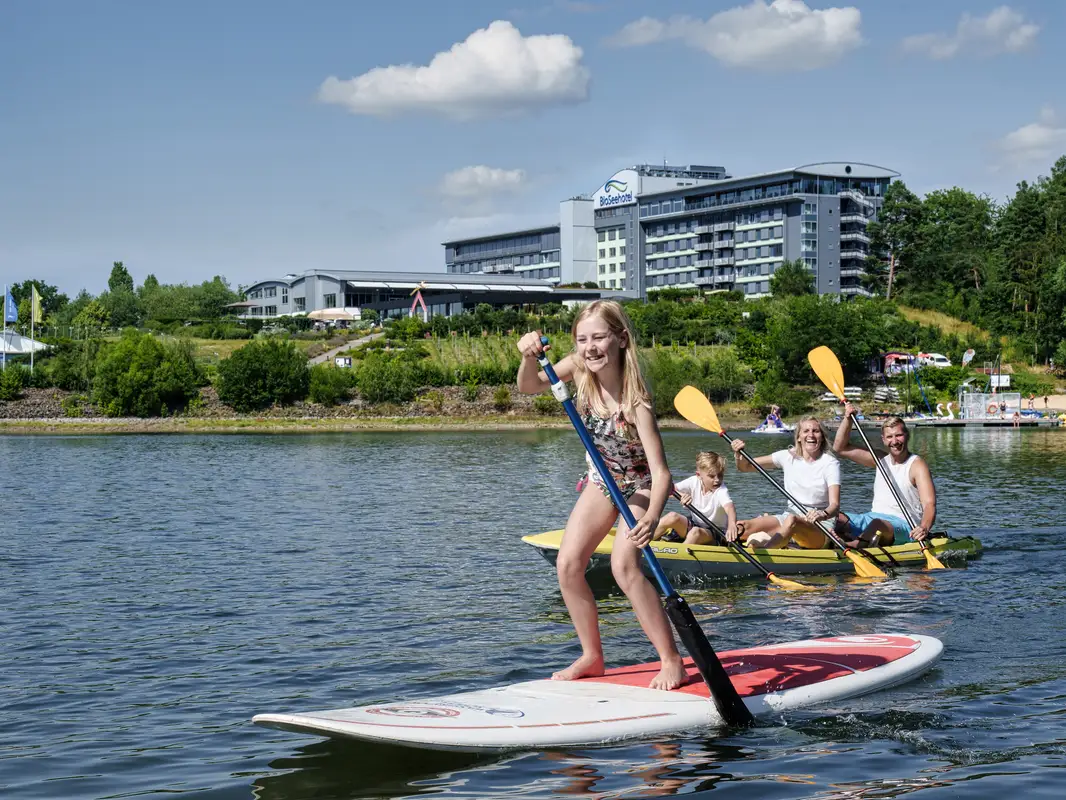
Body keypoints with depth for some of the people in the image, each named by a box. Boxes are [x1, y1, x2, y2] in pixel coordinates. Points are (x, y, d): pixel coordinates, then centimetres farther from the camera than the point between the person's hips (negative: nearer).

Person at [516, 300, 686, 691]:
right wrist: (529, 357, -38)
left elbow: (660, 471, -38)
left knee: (623, 564, -24)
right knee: (568, 564, -4)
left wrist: (652, 516, -56)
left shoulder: (634, 398, -34)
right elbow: (529, 387, -16)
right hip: (603, 480, 6)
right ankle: (592, 657, 11)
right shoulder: (579, 369, -18)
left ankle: (672, 660, -12)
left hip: (641, 485, -6)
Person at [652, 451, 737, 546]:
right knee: (672, 517, -20)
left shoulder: (721, 491, -20)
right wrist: (681, 495, -32)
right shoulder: (694, 482, -7)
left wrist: (732, 524, -61)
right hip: (694, 524, 4)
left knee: (695, 532, -35)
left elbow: (729, 506, -40)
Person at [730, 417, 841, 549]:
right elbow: (746, 467, 10)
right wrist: (738, 454, -13)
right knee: (741, 527, -18)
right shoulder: (788, 456, 7)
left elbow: (835, 504, -17)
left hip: (819, 530, -5)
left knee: (791, 520, -42)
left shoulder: (830, 464, -4)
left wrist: (823, 514, -40)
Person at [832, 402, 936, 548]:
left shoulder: (916, 465, -4)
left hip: (903, 526, -7)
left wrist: (924, 528, -38)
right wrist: (848, 419, 4)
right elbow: (840, 448, 19)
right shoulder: (881, 459, 15)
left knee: (878, 524, -42)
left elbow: (929, 504, -17)